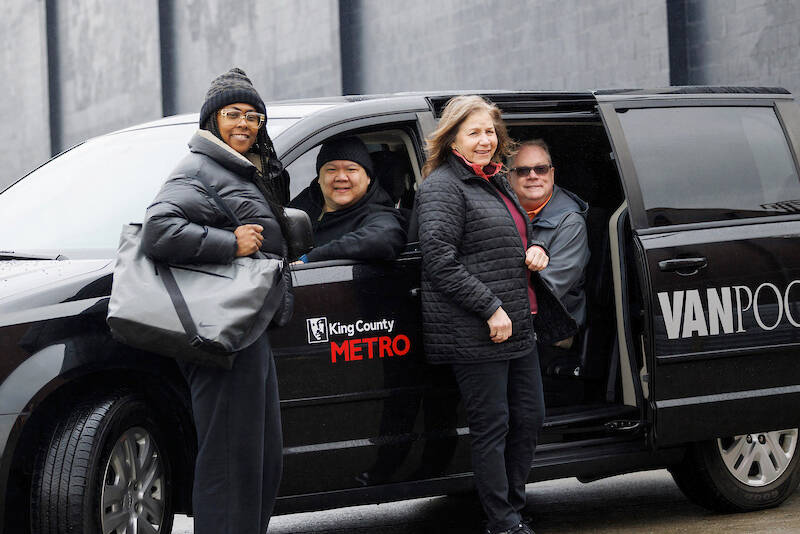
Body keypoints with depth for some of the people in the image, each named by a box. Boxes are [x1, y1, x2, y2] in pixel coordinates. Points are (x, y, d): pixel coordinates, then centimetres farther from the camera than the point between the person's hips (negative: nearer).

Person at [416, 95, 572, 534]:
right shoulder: (443, 186, -10)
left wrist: (536, 251, 8)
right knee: (492, 426, -3)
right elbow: (440, 261, -18)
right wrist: (490, 309, -20)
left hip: (516, 328, 9)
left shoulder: (496, 182, 18)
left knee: (529, 417, 13)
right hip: (475, 334, -9)